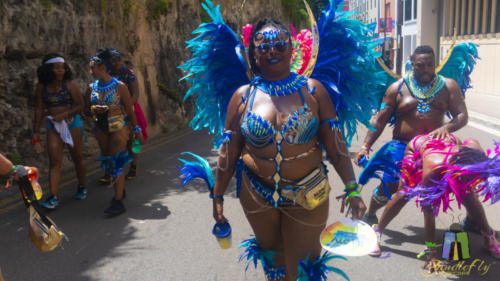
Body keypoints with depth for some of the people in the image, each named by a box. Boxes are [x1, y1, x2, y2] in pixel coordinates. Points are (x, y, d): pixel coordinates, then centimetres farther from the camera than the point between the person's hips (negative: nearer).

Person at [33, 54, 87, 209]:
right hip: (53, 126, 2)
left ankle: (82, 187, 29)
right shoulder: (41, 87, 1)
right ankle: (53, 197, -7)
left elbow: (80, 105, -7)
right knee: (54, 161, -6)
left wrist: (64, 115, -20)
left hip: (72, 124, -2)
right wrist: (36, 131, 6)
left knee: (77, 158, 9)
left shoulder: (70, 85, -8)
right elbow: (39, 109, 6)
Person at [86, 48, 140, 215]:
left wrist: (134, 129, 0)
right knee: (107, 161, 13)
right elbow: (87, 109, 13)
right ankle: (120, 190, 33)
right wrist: (93, 109, -10)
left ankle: (118, 201, -5)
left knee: (116, 162, -9)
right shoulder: (92, 87, 5)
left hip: (119, 127, -6)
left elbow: (129, 109, -4)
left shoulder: (119, 86, -9)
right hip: (101, 128, 6)